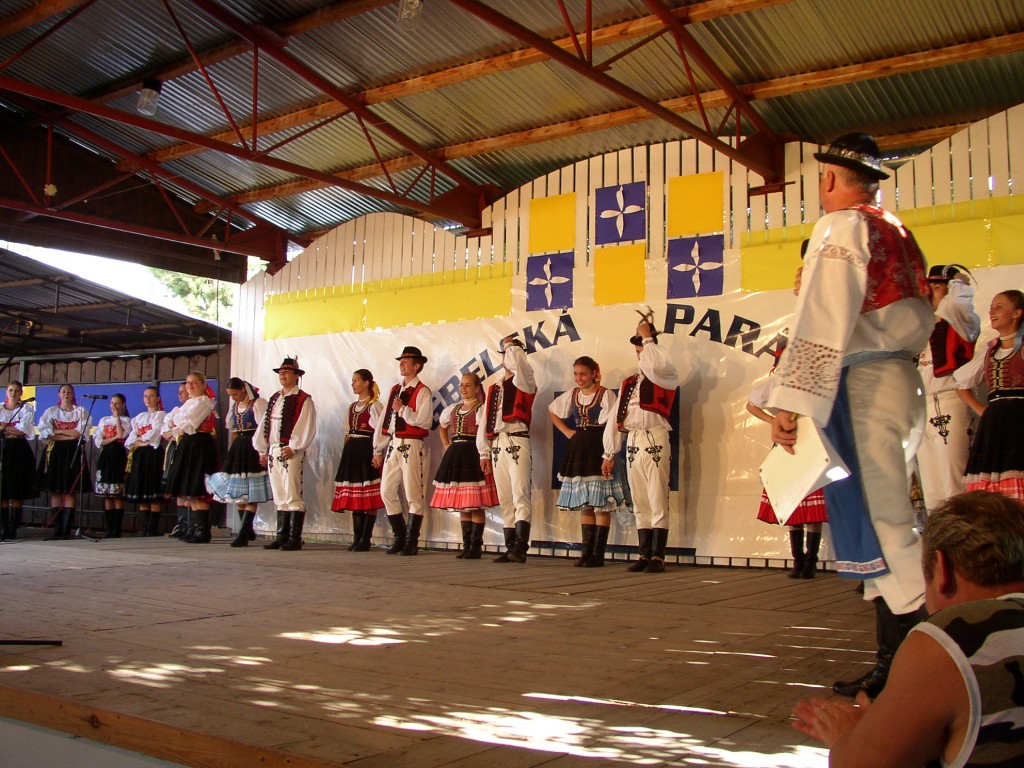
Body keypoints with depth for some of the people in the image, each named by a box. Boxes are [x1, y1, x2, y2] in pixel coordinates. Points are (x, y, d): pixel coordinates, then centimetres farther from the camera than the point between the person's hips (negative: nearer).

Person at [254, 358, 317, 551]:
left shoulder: (304, 400, -3)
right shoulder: (274, 398, 19)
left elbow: (306, 428, -12)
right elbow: (265, 425, 19)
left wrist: (293, 447, -19)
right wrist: (262, 449, 13)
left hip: (292, 452, -7)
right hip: (273, 452, 7)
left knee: (293, 496, -9)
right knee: (279, 497, 10)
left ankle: (295, 539, -6)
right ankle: (282, 536, 15)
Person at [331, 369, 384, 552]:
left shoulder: (375, 406, -5)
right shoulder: (352, 407, 19)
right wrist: (347, 447, 11)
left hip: (367, 450, -8)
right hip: (352, 451, 8)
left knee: (369, 498, -6)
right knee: (354, 497, 6)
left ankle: (366, 540, -5)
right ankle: (357, 538, 10)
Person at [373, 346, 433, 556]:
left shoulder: (422, 392, -3)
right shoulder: (395, 390, 17)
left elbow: (425, 421, -15)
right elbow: (384, 421, 16)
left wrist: (403, 409, -15)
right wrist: (378, 449, 13)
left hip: (413, 446, -7)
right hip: (393, 446, 7)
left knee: (414, 495, -4)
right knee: (387, 492, 7)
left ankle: (411, 542, 3)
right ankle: (400, 537, 19)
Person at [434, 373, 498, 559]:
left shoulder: (481, 409, -4)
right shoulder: (452, 409, 17)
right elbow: (442, 427, 34)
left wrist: (484, 457, -21)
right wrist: (447, 446, 20)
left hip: (473, 456, -7)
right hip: (455, 456, 7)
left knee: (476, 505, -7)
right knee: (461, 505, 8)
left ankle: (476, 546, -3)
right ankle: (466, 545, 14)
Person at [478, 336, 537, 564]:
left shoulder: (525, 381, 5)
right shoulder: (495, 388, 21)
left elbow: (518, 358, -15)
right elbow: (486, 421, 18)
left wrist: (510, 344, 6)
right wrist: (484, 452, 12)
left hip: (518, 443, -6)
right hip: (498, 445, 6)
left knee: (521, 496, -14)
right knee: (505, 500, 6)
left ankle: (521, 548, -20)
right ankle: (510, 548, 9)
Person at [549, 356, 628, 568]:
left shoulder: (605, 394, -8)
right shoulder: (572, 394, 9)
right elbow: (552, 411, 23)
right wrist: (567, 432, 10)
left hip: (598, 450, -6)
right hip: (578, 450, 6)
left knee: (601, 505, -4)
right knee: (583, 505, 9)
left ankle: (598, 554, 0)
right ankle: (586, 551, 14)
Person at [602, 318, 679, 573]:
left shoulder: (666, 377, 2)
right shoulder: (628, 384, 19)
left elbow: (654, 365, -23)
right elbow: (616, 418, 16)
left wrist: (648, 338, -8)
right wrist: (609, 453, 13)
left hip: (655, 440, -6)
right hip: (632, 443, 6)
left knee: (658, 501, -6)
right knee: (640, 503, 7)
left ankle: (658, 557, -4)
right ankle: (645, 555, 12)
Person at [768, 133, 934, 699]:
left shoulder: (841, 227, -6)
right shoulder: (898, 233, 21)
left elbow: (822, 322, -16)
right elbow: (921, 320, 19)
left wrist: (792, 401, -20)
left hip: (864, 382, -9)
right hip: (902, 377, 9)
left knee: (881, 522, -10)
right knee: (880, 519, 11)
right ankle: (895, 659, 14)